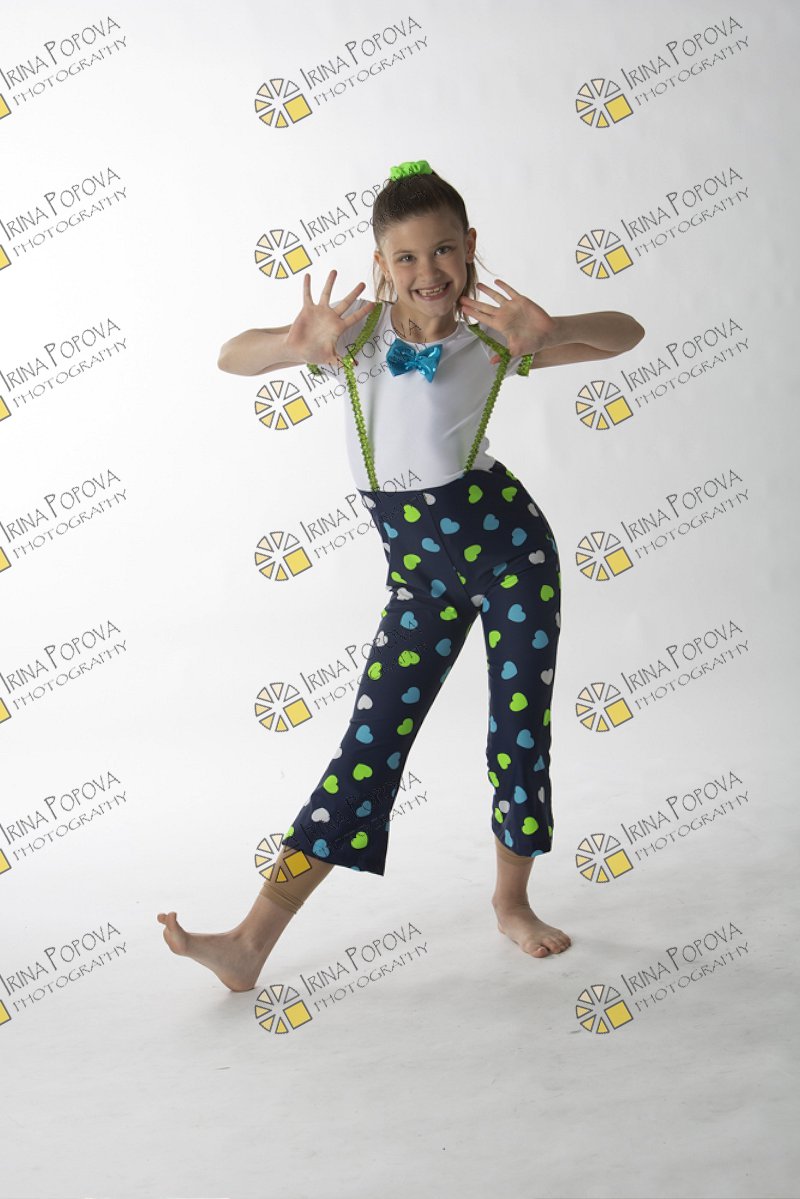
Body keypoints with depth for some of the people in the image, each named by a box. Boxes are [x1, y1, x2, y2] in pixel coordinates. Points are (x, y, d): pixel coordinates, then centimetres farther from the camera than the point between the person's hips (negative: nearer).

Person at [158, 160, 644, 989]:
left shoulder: (490, 338, -6)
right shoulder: (358, 333, -5)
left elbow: (626, 334, -5)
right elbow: (231, 357, -14)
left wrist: (549, 332, -26)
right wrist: (298, 345, -36)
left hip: (509, 546, -1)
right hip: (420, 571, 1)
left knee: (522, 731, 5)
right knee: (369, 744, -2)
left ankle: (512, 899, 30)